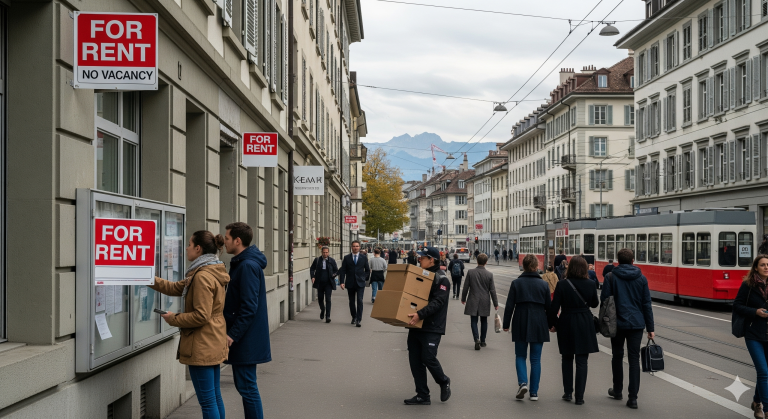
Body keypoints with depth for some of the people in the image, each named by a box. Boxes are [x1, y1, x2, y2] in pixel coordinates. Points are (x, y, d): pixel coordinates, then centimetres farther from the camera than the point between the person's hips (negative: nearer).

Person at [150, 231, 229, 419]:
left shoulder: (202, 277, -19)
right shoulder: (214, 272, 11)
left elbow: (201, 316, -23)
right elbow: (175, 288, 17)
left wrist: (174, 319, -9)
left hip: (202, 347, -10)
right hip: (215, 343, 10)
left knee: (207, 401, -3)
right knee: (215, 397, 16)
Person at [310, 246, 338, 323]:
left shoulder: (332, 261, 1)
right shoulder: (317, 260, 2)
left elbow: (336, 270, 8)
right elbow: (312, 269, 8)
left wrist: (334, 275, -13)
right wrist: (312, 277, -7)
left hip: (328, 283, -2)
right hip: (320, 283, 2)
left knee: (328, 299, -10)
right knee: (320, 298, 14)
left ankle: (328, 316, -8)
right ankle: (322, 310, 44)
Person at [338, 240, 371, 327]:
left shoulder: (364, 258, 5)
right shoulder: (347, 258, 4)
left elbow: (367, 270, 14)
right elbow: (342, 271, 2)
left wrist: (364, 278, 0)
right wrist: (342, 282, -8)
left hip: (360, 283, -1)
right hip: (350, 283, 1)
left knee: (360, 301, -13)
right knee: (351, 301, 10)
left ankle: (358, 320, -13)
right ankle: (354, 317, 29)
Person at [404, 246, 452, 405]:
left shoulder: (441, 279, -9)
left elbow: (437, 302, -21)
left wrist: (420, 314, -32)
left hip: (431, 327, -8)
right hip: (415, 326, 8)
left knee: (428, 358, -10)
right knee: (415, 360, 5)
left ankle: (444, 382, 18)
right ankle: (422, 395, 13)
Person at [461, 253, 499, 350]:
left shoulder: (470, 272, -8)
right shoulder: (489, 274, -7)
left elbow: (465, 287, -3)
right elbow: (492, 290, -4)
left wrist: (463, 298, 12)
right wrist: (496, 304, 5)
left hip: (473, 301, -1)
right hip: (485, 302, 1)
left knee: (473, 321, 2)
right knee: (484, 321, 15)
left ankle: (477, 339, -18)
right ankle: (482, 341, 23)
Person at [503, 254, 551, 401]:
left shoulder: (516, 283, -3)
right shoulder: (543, 284, 0)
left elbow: (509, 305, -3)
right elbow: (549, 306, 5)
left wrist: (506, 324, 5)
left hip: (520, 324, -1)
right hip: (538, 325, 1)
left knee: (520, 356, 12)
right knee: (535, 359, 8)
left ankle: (523, 382, -11)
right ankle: (534, 392, 8)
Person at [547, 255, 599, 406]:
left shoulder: (562, 285, -10)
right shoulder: (590, 284, -5)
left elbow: (554, 307, -9)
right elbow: (594, 303, 10)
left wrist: (552, 324, 4)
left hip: (566, 325, -1)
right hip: (585, 325, 1)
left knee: (567, 359, 17)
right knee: (582, 362, 5)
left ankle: (568, 393, 18)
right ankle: (579, 396, 4)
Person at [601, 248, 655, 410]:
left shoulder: (611, 277, -3)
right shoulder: (641, 278, 2)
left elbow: (604, 299, -4)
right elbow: (646, 304, 3)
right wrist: (650, 327, 7)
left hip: (617, 323, -1)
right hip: (637, 323, 1)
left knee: (617, 357, 15)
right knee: (634, 360, 1)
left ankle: (617, 390, 28)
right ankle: (632, 398, -4)